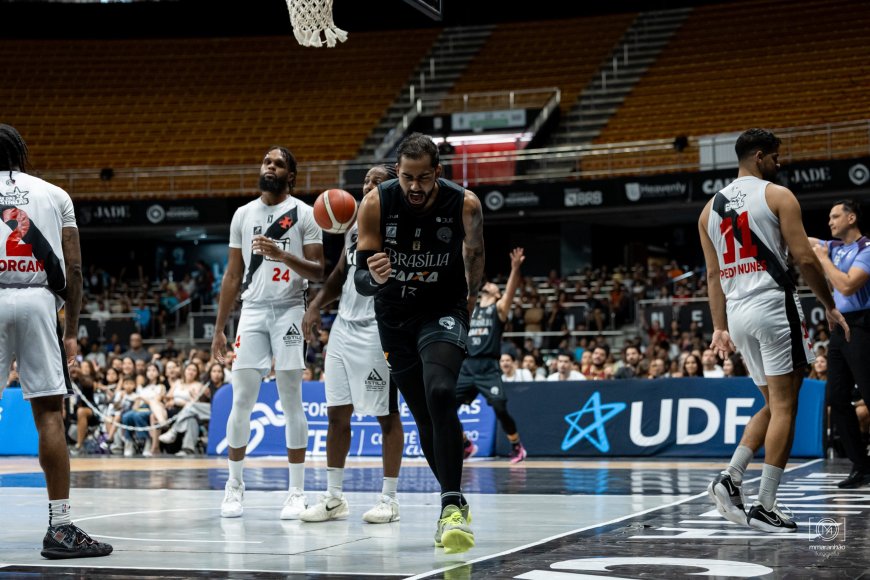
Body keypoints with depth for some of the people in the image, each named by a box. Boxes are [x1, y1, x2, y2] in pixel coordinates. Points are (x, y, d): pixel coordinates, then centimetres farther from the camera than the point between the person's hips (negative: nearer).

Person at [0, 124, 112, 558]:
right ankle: (60, 527, -2)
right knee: (49, 413, 1)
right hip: (38, 300, 1)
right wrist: (71, 332, 13)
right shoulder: (54, 195, 14)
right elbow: (74, 269, 9)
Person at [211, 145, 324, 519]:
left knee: (291, 402, -2)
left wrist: (282, 255, -22)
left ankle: (297, 492, 3)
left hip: (289, 310, -3)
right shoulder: (243, 214, 11)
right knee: (241, 401, 0)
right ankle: (234, 486, 12)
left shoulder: (303, 214, 0)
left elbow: (319, 271, -5)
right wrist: (219, 329, 11)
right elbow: (233, 275, 14)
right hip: (252, 310, 3)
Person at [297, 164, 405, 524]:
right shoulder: (355, 228, 16)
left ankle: (389, 499, 6)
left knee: (386, 415, -1)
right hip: (344, 327, 8)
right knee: (337, 413, 8)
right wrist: (315, 306, 10)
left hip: (377, 331, -8)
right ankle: (333, 498, 15)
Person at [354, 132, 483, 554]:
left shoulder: (465, 204, -19)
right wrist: (374, 277, -41)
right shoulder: (376, 203, -19)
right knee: (425, 417, 9)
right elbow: (360, 281, -18)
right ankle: (455, 505, 26)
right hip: (395, 315, 2)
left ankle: (452, 504, -24)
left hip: (444, 310, -2)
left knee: (440, 394, -27)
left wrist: (473, 293, 17)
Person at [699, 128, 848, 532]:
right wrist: (830, 306, 2)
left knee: (772, 405, 18)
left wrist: (720, 327, 16)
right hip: (773, 305, -7)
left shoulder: (711, 207, 15)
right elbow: (804, 259, -8)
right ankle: (765, 507, -5)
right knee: (784, 407, -2)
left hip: (737, 313, 7)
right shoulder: (777, 196, -3)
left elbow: (713, 274, 14)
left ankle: (730, 480, 3)